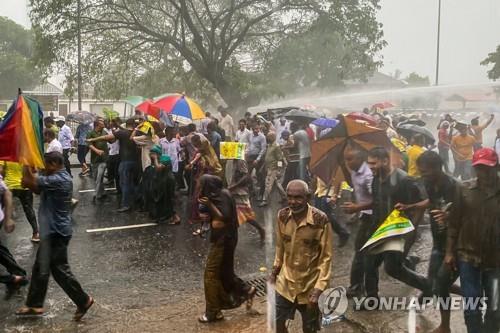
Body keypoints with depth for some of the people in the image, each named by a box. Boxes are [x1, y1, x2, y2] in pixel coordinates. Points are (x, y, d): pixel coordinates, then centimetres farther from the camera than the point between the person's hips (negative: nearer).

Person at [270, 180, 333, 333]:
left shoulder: (320, 220, -22)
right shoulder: (282, 216, -8)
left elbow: (326, 257, -16)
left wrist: (319, 288, -19)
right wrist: (275, 270, 14)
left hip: (309, 284, -4)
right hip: (285, 282, 4)